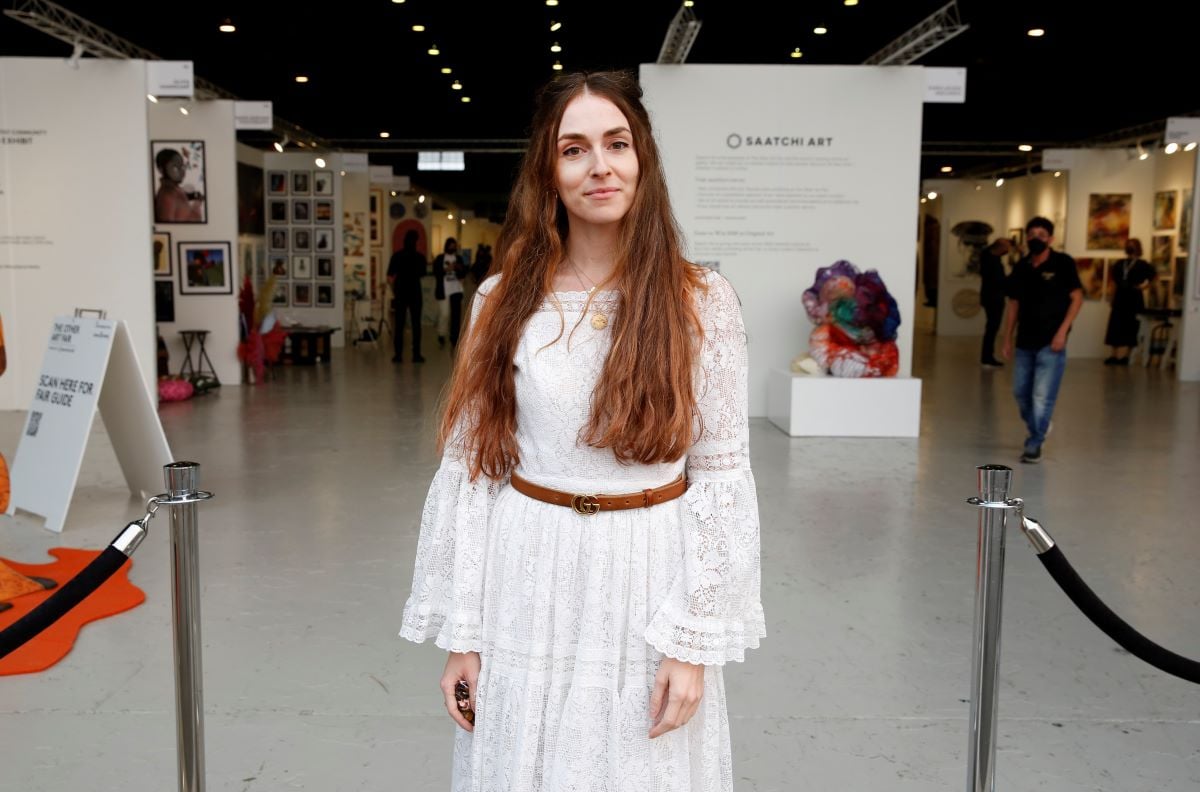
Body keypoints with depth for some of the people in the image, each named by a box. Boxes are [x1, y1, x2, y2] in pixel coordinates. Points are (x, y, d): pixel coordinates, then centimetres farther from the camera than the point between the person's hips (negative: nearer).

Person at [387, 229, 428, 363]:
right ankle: (416, 354, 0)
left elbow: (390, 277, -4)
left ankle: (398, 354, 4)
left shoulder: (396, 256, -3)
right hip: (415, 293, -1)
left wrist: (394, 292, 7)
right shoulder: (419, 257, -4)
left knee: (399, 324, 5)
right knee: (416, 324, 3)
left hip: (400, 293, 1)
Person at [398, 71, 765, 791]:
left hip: (646, 586, -1)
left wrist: (693, 640, -8)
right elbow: (469, 466, 0)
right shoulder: (504, 300, -1)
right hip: (527, 588, 1)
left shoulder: (703, 303, -5)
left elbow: (722, 475, -5)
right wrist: (460, 633, 0)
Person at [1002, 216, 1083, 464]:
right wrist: (1007, 339, 11)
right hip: (1025, 341, 5)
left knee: (1042, 396, -8)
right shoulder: (1020, 268, 8)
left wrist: (1062, 331, -13)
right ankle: (1038, 429, 38)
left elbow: (1077, 298, -4)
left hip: (1051, 343, -5)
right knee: (1021, 392, 13)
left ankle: (1034, 444, 2)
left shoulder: (1063, 263, -5)